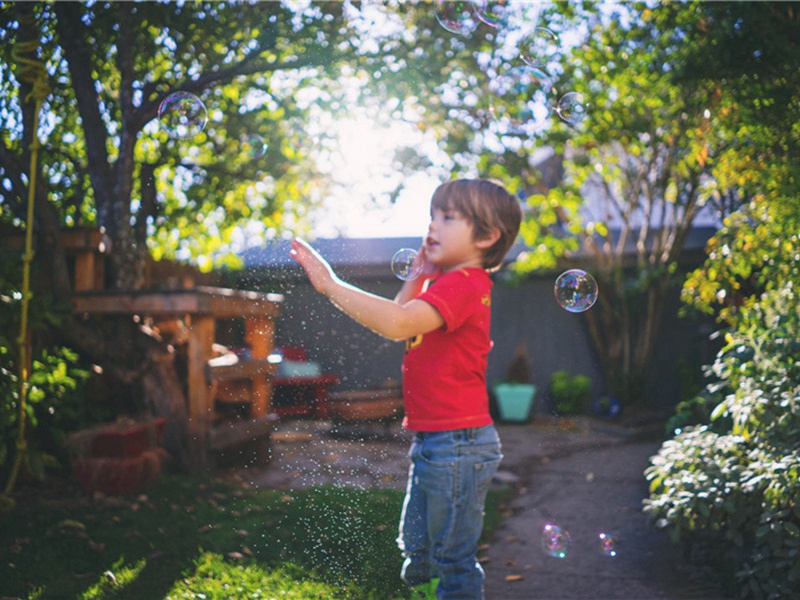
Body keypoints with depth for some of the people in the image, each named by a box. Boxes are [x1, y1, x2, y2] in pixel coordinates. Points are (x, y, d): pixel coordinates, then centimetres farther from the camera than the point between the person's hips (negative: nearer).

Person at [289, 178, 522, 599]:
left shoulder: (463, 285, -19)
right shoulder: (445, 283, 15)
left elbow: (396, 323, -33)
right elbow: (400, 326, 19)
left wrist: (330, 285, -29)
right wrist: (420, 276, 9)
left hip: (456, 442, -11)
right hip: (433, 441, 11)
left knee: (453, 560, 2)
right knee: (417, 550, 23)